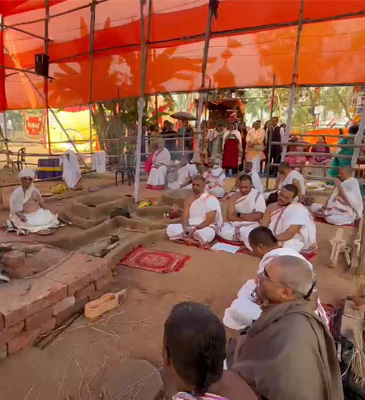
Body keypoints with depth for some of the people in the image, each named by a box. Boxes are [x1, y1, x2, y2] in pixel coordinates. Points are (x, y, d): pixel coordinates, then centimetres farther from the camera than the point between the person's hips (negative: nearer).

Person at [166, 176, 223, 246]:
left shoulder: (211, 199, -8)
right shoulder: (189, 199, 11)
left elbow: (209, 220, -15)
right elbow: (185, 217, 3)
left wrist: (195, 229, -22)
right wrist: (185, 227, -19)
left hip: (205, 228, -6)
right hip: (190, 227, 6)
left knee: (204, 234, -42)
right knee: (170, 228, -18)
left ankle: (186, 238, -16)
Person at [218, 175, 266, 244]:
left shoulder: (258, 195, -4)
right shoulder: (234, 196, 5)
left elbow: (258, 216, -14)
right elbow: (229, 216, -4)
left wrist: (239, 215, -6)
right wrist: (249, 217, -12)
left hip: (251, 226, -4)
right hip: (235, 225, 4)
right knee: (220, 229, -26)